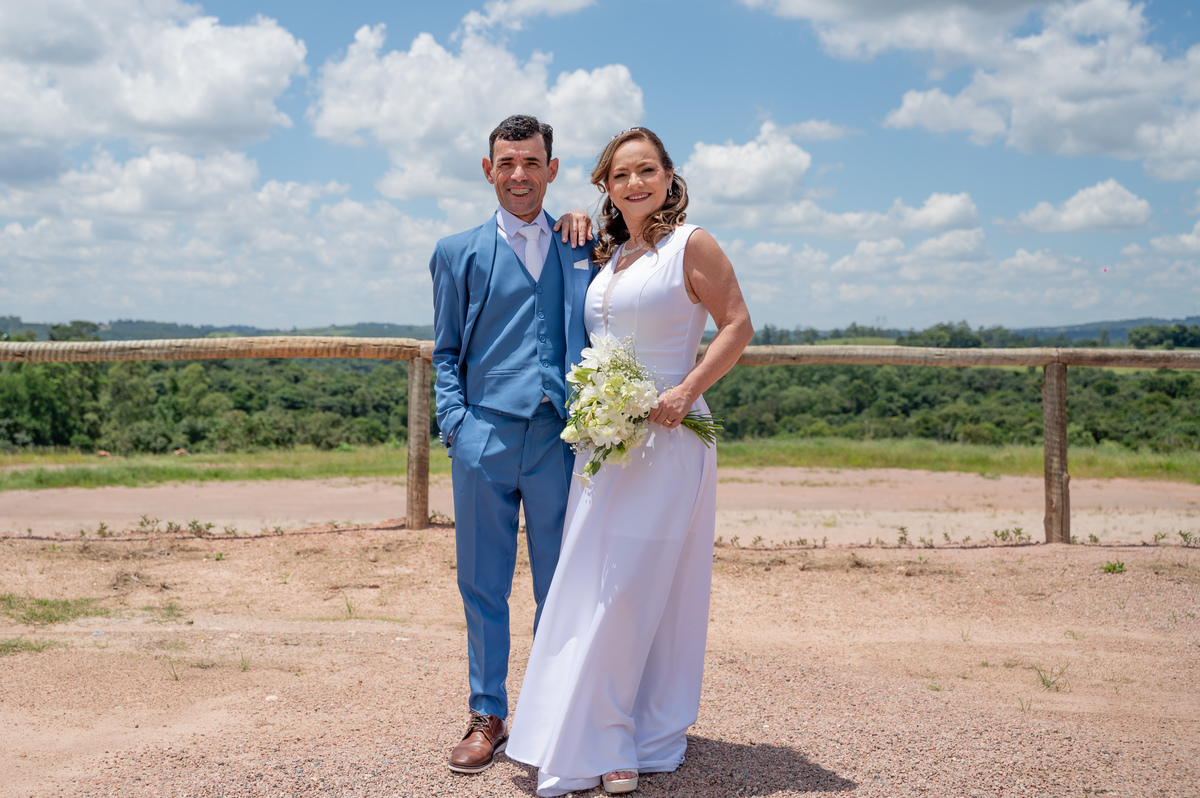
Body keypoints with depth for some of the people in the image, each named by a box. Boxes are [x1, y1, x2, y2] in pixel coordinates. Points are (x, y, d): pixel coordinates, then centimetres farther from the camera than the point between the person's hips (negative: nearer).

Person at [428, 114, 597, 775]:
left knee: (561, 588, 6)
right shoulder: (459, 252, 11)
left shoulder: (585, 244, 12)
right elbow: (445, 352, 11)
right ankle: (488, 717, 20)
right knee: (483, 585, 6)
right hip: (484, 440, 0)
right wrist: (455, 422, -3)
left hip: (561, 439, 0)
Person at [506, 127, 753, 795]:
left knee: (636, 585, -5)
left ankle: (648, 737, 7)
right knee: (597, 585, 7)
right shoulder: (608, 255, 17)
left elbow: (738, 326, -8)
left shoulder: (691, 244, -4)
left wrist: (685, 392, -18)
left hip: (666, 439, -7)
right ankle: (608, 741, 18)